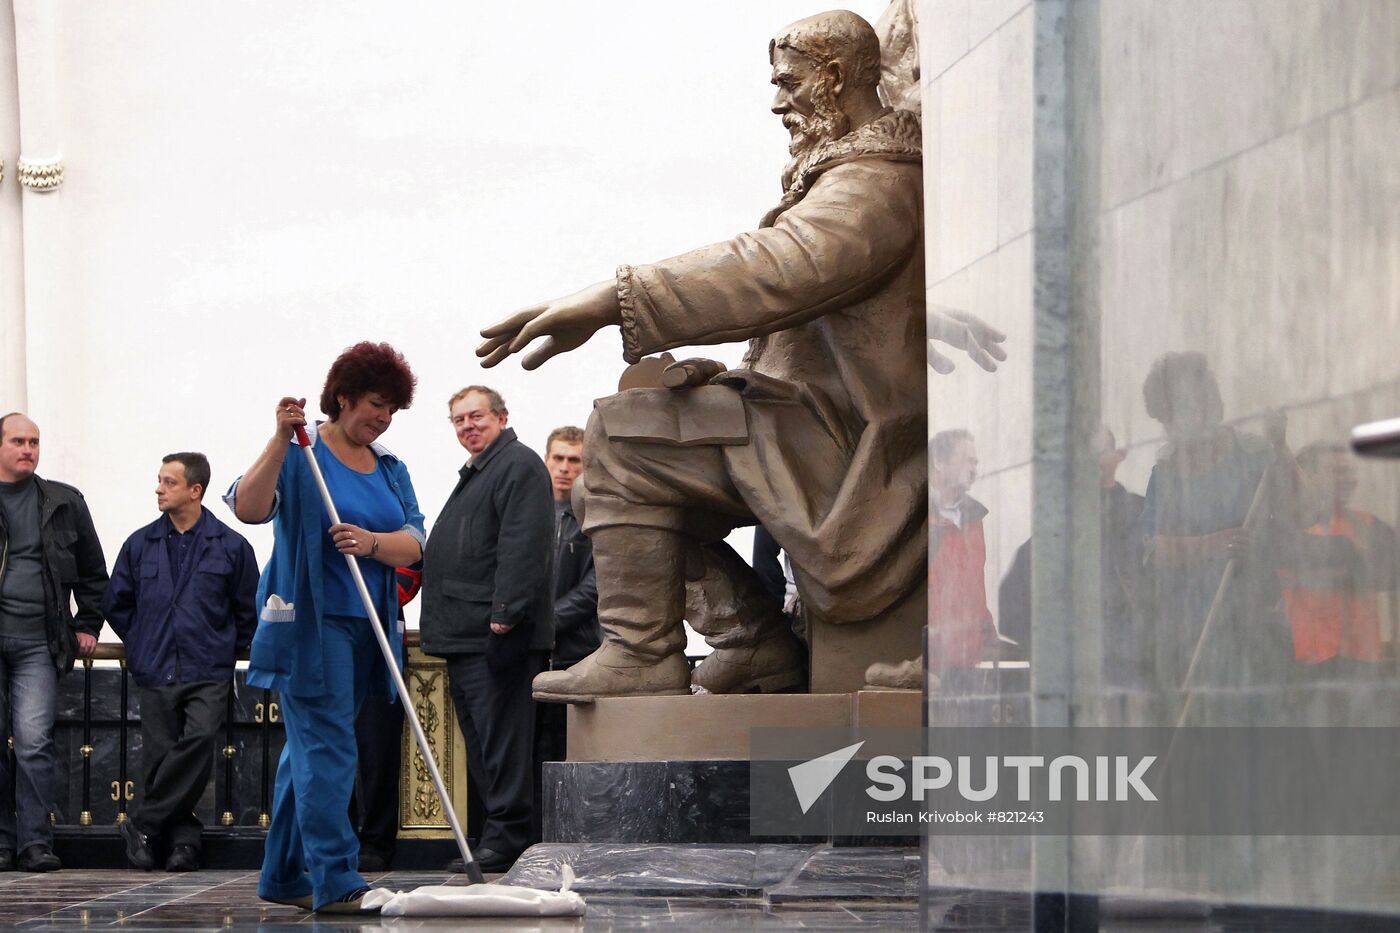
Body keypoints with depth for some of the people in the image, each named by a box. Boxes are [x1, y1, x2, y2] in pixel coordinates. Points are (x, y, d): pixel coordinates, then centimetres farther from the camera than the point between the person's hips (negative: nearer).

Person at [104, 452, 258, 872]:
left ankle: (144, 825, -16)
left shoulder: (231, 546, 2)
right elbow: (116, 603, 20)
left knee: (201, 738, -23)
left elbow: (249, 611, 10)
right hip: (156, 673, 3)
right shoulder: (140, 545, 9)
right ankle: (183, 838, 6)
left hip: (209, 674, -3)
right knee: (159, 756, -2)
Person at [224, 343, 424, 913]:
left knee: (308, 749, 13)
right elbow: (248, 508, -21)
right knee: (327, 748, -13)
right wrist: (281, 439, -28)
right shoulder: (299, 457, -5)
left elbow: (413, 544, 2)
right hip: (309, 624, -7)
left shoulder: (391, 470, 14)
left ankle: (283, 877, 19)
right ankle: (335, 882, -17)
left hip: (367, 627, 7)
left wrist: (371, 542, -18)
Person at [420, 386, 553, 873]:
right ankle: (499, 839, 14)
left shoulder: (519, 465, -7)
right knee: (480, 742, 11)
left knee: (501, 741, -11)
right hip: (465, 636, 11)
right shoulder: (475, 474, 26)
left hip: (497, 636, -11)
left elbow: (524, 546, -18)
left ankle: (504, 842, -11)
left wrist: (505, 611, -25)